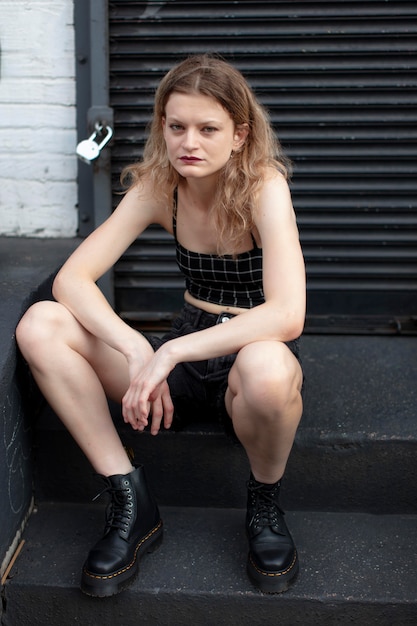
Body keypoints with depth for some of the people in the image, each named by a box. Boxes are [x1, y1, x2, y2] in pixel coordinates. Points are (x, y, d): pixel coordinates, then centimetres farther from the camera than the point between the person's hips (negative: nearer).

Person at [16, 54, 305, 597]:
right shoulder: (158, 187, -5)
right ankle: (133, 504, -10)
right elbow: (71, 278, -13)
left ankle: (265, 502, -9)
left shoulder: (264, 186, -18)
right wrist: (137, 350, -30)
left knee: (265, 368, -44)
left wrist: (171, 352, -34)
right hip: (184, 355, 5)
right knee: (39, 326, -16)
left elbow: (287, 316, -31)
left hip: (254, 355, -4)